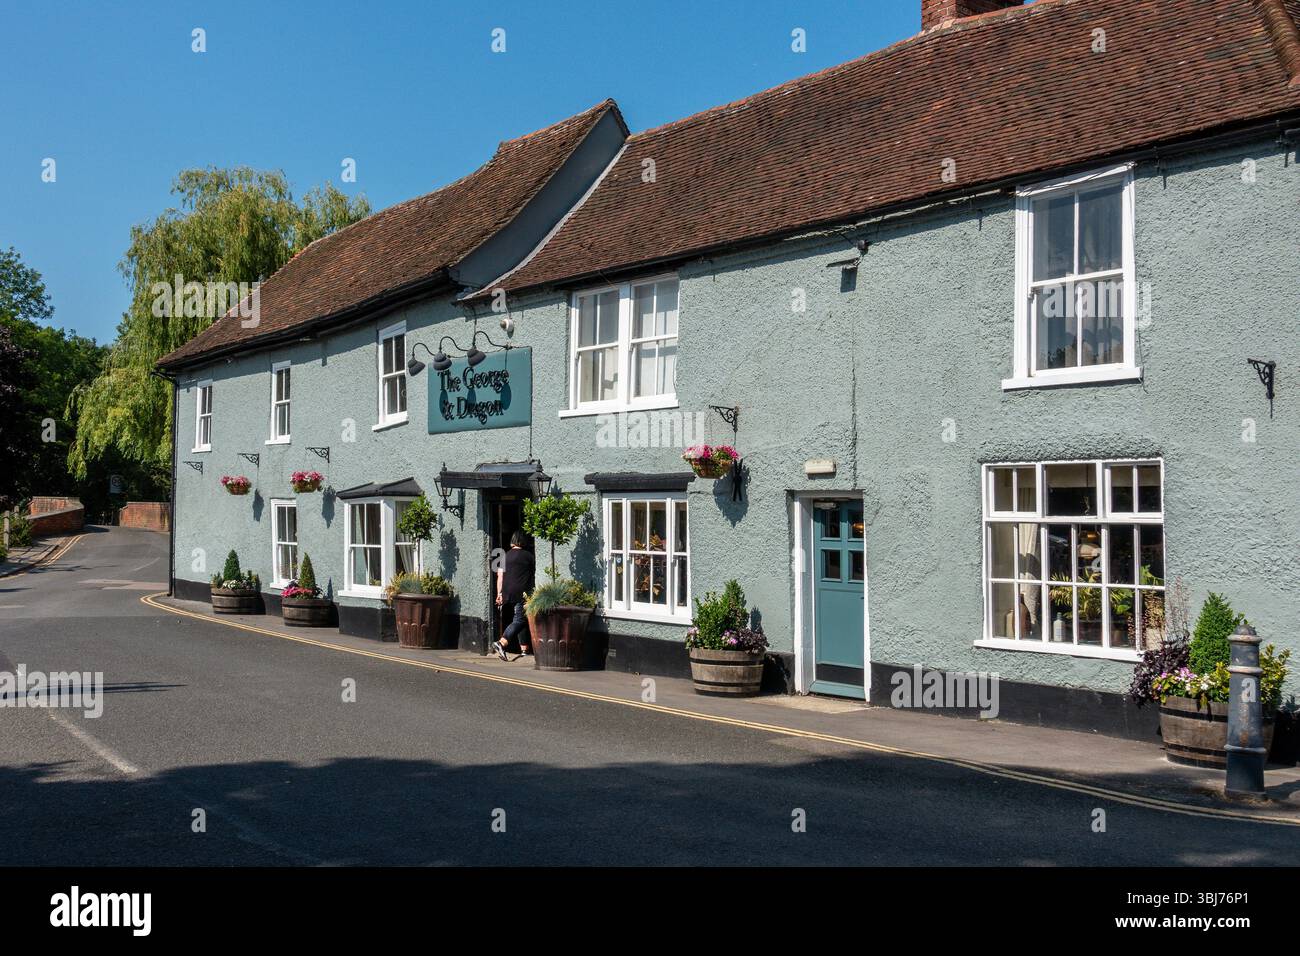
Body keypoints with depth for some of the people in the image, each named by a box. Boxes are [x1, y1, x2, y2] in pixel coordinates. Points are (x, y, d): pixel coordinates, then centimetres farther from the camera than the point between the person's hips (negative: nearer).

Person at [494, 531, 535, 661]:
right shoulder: (529, 556, 3)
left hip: (507, 593, 5)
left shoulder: (506, 556, 10)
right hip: (522, 593, -5)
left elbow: (500, 576, 5)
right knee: (519, 621, -8)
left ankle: (524, 649, 16)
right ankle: (501, 643, -27)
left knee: (520, 621, 15)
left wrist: (499, 594, 7)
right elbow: (532, 575, 10)